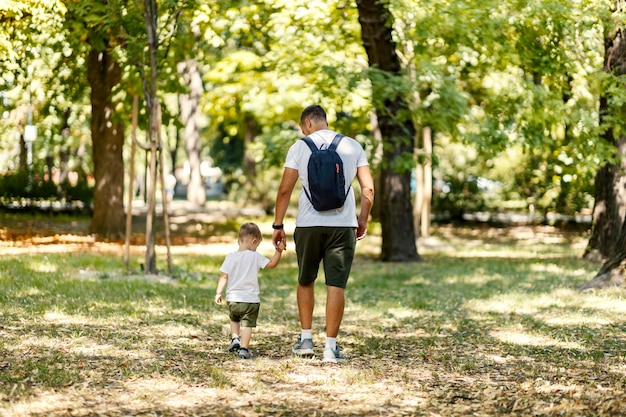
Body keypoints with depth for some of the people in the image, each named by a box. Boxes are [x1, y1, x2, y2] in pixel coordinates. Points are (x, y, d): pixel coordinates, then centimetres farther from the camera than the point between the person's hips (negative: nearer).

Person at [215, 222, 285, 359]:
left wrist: (218, 293, 5)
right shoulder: (255, 256, -8)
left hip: (233, 299, 3)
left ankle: (235, 338, 13)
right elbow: (272, 264, -9)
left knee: (234, 319, 28)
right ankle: (244, 348, -6)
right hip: (251, 300, -3)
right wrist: (278, 251, -1)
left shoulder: (230, 257, -1)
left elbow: (224, 276, -1)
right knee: (247, 325, 2)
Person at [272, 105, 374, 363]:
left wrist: (278, 226, 5)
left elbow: (285, 190, -2)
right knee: (336, 285, 0)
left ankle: (306, 339, 19)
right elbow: (368, 189, 2)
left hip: (308, 225, 0)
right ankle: (331, 346, -2)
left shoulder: (300, 147, 2)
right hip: (343, 225, 0)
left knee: (305, 282, 17)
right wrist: (362, 220, 15)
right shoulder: (352, 146, 6)